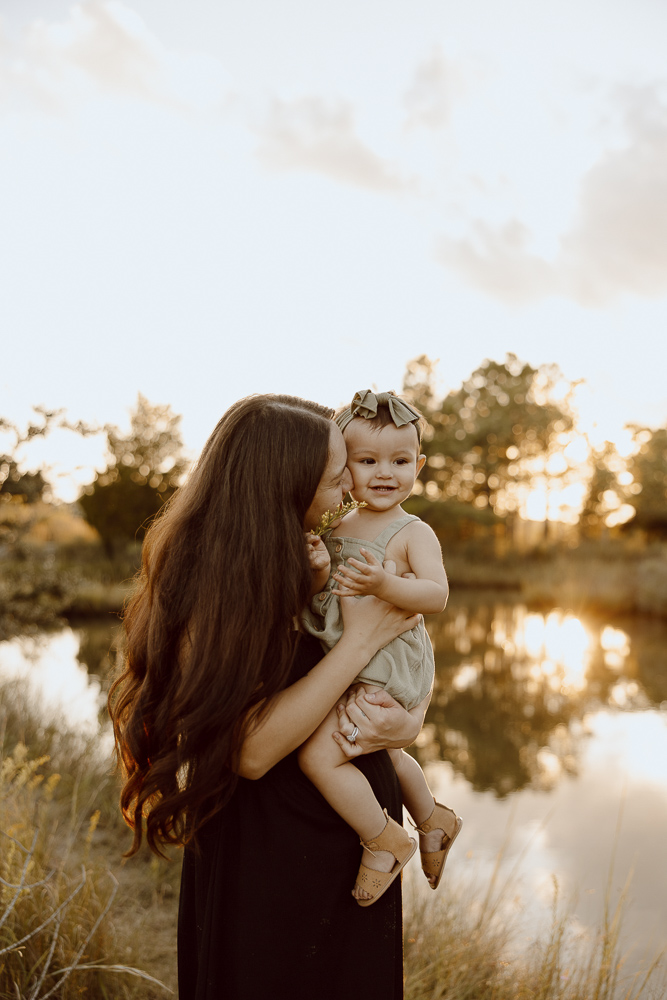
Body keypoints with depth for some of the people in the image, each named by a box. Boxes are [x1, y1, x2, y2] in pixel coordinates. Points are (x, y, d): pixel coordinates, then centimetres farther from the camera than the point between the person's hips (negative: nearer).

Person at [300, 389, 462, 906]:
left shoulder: (413, 532, -12)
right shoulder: (335, 527, 7)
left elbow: (437, 596, -24)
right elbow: (316, 596, 8)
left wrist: (384, 584, -39)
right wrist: (317, 576, -15)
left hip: (386, 670, -8)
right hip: (346, 667, 8)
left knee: (320, 753, -17)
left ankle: (384, 842, 4)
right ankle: (434, 821, 52)